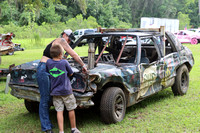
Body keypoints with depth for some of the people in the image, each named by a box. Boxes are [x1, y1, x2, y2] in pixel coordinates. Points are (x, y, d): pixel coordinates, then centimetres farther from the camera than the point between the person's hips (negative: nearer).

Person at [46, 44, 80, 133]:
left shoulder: (48, 62, -3)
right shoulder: (64, 62, -12)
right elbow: (71, 73, 0)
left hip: (55, 91, 3)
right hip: (66, 91, -3)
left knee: (59, 111, 6)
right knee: (71, 110, 12)